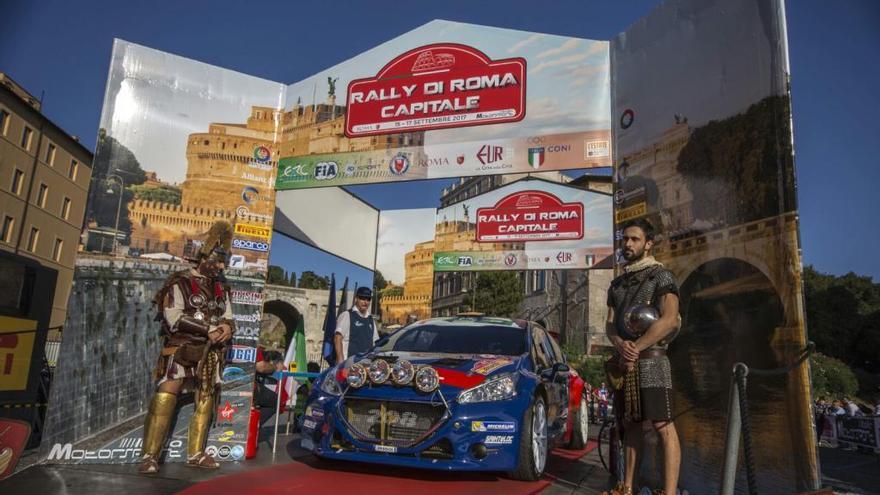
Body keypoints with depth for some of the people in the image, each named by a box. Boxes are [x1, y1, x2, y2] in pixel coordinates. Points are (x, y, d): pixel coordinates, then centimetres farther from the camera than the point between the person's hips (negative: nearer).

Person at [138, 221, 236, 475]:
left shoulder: (221, 288, 13)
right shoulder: (180, 282, -4)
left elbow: (229, 318, 13)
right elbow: (174, 318, -14)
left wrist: (227, 327, -12)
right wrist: (209, 328, -19)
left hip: (210, 354, 6)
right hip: (181, 350, -6)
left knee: (205, 402, 7)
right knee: (164, 399, -12)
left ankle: (195, 454, 17)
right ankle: (150, 456, -6)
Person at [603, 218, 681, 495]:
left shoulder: (661, 276, -1)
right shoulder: (617, 284, 18)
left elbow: (669, 320, -13)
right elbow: (610, 324, 11)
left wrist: (636, 349, -14)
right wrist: (621, 345, -12)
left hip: (651, 360, -6)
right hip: (625, 362, 7)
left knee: (663, 427, -7)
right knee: (630, 426, 11)